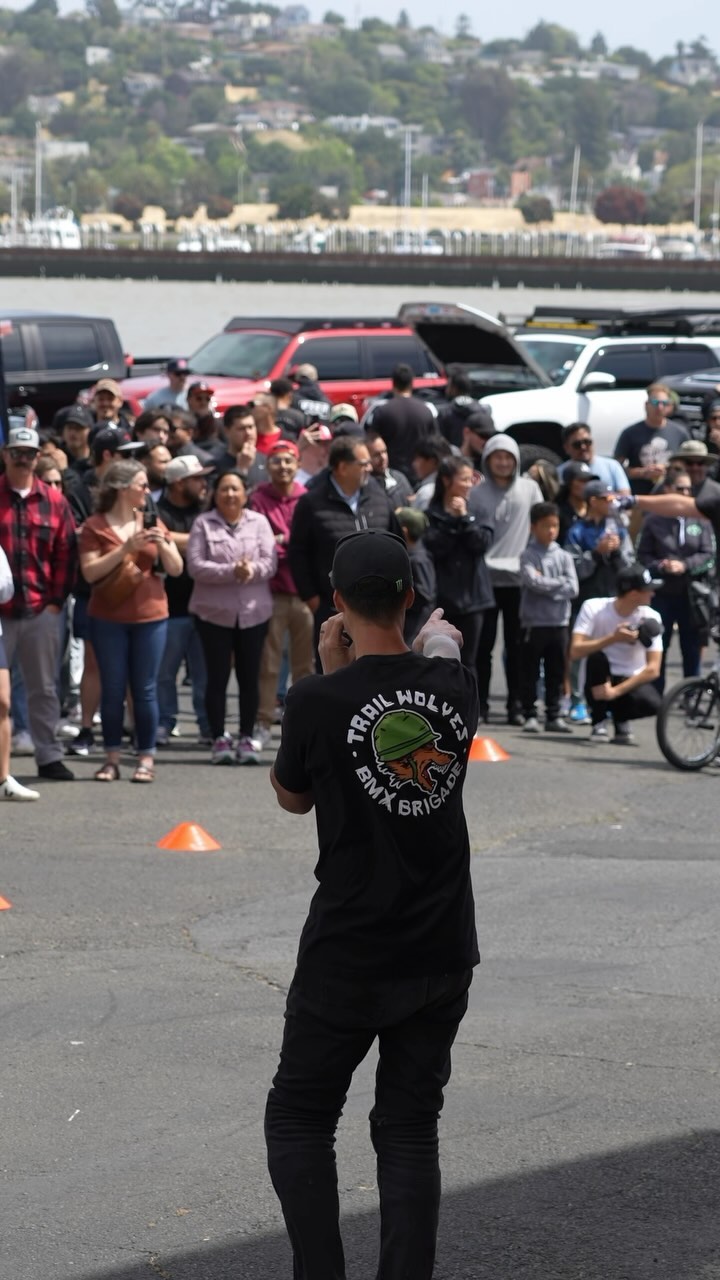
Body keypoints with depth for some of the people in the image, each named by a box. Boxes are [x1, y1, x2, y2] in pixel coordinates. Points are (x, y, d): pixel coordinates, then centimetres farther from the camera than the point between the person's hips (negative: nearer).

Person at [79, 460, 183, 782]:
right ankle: (112, 758, 9)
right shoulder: (96, 526, -1)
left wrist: (162, 543, -12)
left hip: (150, 616, 2)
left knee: (145, 689, 2)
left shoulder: (152, 523, 9)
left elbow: (176, 569, 7)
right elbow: (90, 572, -11)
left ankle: (146, 758, 6)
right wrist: (126, 548, -18)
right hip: (108, 619, -2)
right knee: (112, 689, 2)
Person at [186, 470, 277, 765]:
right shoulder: (203, 524, 3)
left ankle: (247, 738, 12)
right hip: (215, 613, -1)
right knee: (217, 677, 1)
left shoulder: (258, 522, 8)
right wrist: (231, 572, -19)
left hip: (253, 611, 1)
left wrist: (252, 570, -23)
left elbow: (270, 563, -2)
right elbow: (195, 566, -8)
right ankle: (219, 738, 7)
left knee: (249, 677, 5)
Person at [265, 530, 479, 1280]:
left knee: (298, 1121, 10)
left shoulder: (318, 703, -14)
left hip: (347, 958, -3)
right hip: (442, 955, 3)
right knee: (410, 1132, 10)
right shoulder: (453, 685, -3)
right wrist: (439, 640, 42)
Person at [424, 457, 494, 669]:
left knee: (467, 661, 6)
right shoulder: (431, 514, -4)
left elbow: (483, 543, -7)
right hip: (441, 597, -3)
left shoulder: (476, 512, 6)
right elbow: (433, 547, -15)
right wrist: (452, 520, -16)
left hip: (471, 595, 3)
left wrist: (465, 518, -13)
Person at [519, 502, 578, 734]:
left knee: (556, 672, 8)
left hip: (559, 622, 3)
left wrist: (545, 585, -11)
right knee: (530, 672, 2)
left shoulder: (563, 556, 7)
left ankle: (554, 715, 15)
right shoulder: (528, 555, -3)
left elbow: (573, 589, -4)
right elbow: (532, 581, -19)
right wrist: (560, 583, -11)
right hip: (534, 622, -3)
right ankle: (530, 716, 8)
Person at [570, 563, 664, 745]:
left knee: (653, 704, -32)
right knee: (597, 657, -33)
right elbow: (575, 651, -21)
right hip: (599, 685, 0)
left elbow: (653, 669, -13)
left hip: (631, 683, 0)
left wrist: (616, 691, -24)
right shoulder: (593, 608, -12)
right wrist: (613, 638, -29)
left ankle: (621, 719, 4)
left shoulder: (650, 618, -7)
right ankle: (599, 723, -13)